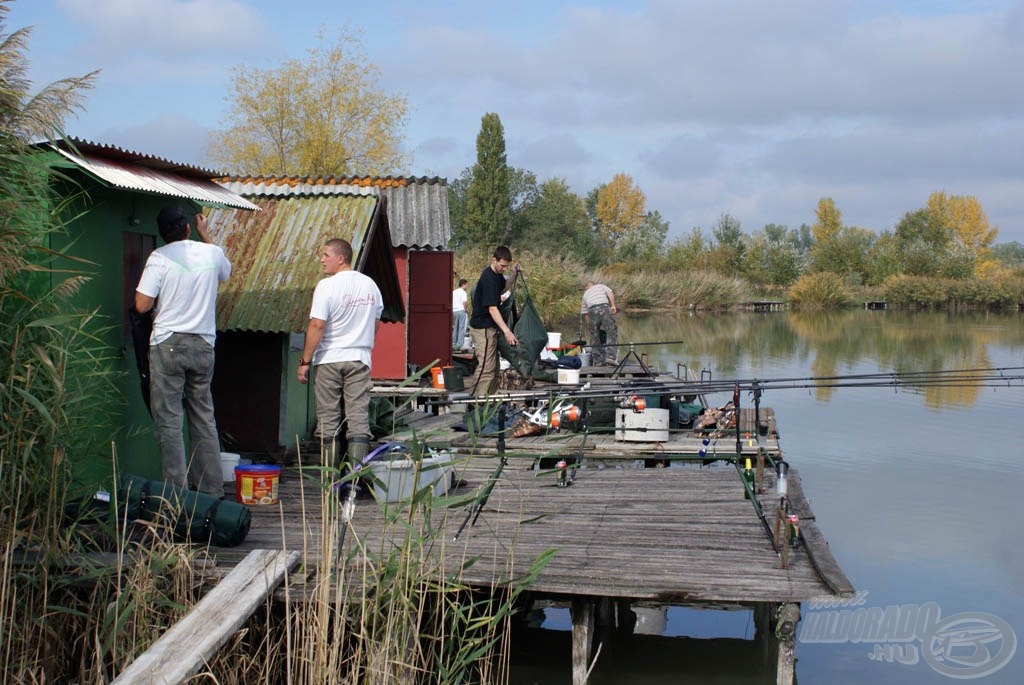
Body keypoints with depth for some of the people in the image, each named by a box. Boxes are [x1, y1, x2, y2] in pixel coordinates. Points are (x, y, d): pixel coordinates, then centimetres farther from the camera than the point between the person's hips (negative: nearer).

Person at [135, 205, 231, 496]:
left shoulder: (160, 257, -7)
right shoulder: (212, 253, 6)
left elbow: (142, 305, -11)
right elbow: (225, 270, 31)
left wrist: (163, 297, 11)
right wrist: (204, 233, 40)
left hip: (168, 344, -4)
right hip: (203, 345, 4)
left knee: (168, 419, 0)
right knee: (204, 418, 12)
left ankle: (178, 489, -3)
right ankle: (211, 487, 15)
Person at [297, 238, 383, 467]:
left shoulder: (327, 286, -12)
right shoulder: (369, 285, 7)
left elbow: (317, 325, -16)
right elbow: (376, 323, 15)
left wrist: (305, 361, -10)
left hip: (329, 359, -4)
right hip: (360, 359, 4)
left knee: (328, 418, 5)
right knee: (358, 416, 2)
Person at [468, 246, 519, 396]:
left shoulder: (497, 275, 8)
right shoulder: (488, 279, -22)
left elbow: (504, 288, 29)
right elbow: (492, 308, -26)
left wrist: (514, 276, 8)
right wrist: (506, 331, -32)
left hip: (490, 328, 10)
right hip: (483, 329, -10)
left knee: (493, 367, 14)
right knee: (486, 367, -13)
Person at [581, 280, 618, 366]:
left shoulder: (585, 294, 33)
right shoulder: (601, 286, 29)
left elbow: (584, 313, 29)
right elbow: (610, 293, 7)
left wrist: (589, 325, 35)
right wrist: (613, 305, -1)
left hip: (592, 311, 2)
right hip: (604, 308, -2)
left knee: (594, 336, 11)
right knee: (611, 333, -1)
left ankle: (597, 360, 12)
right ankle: (610, 356, -13)